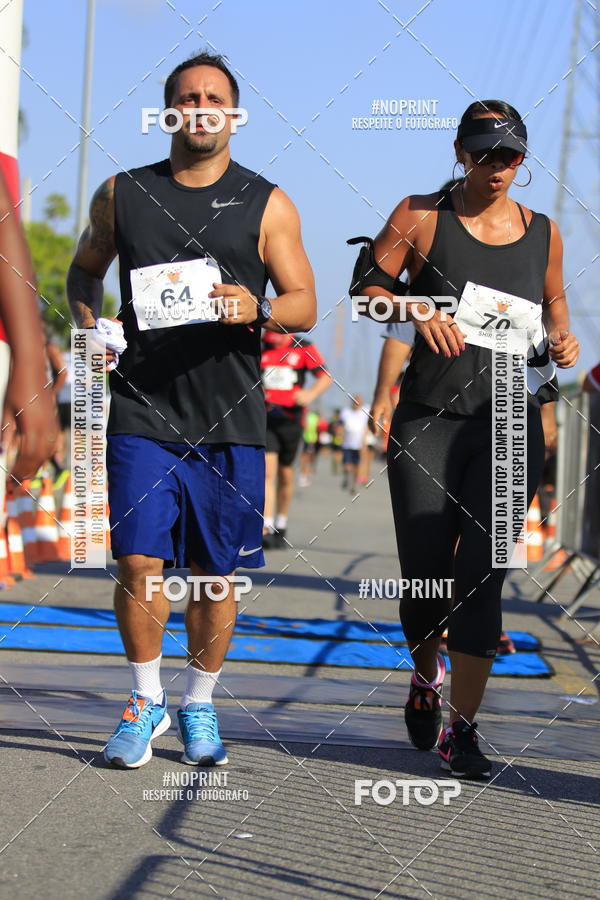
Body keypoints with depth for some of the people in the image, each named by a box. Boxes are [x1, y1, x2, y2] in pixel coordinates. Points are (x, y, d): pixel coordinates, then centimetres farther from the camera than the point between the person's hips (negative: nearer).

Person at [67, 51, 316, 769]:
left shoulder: (266, 204, 5)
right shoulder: (121, 194, 8)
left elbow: (304, 305, 4)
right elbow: (84, 270, 23)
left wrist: (257, 310, -18)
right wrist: (89, 326, 3)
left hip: (229, 420, 0)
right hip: (142, 411, 0)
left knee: (216, 572, 5)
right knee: (138, 561, -6)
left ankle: (198, 707, 24)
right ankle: (145, 700, 15)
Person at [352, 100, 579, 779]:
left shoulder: (543, 233, 9)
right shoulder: (421, 216, 2)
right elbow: (368, 283, 4)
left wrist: (561, 341, 2)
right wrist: (417, 311, -14)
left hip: (511, 425, 1)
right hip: (427, 422, -1)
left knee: (482, 576, -7)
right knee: (424, 575, 2)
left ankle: (462, 730, 1)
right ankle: (425, 677, 34)